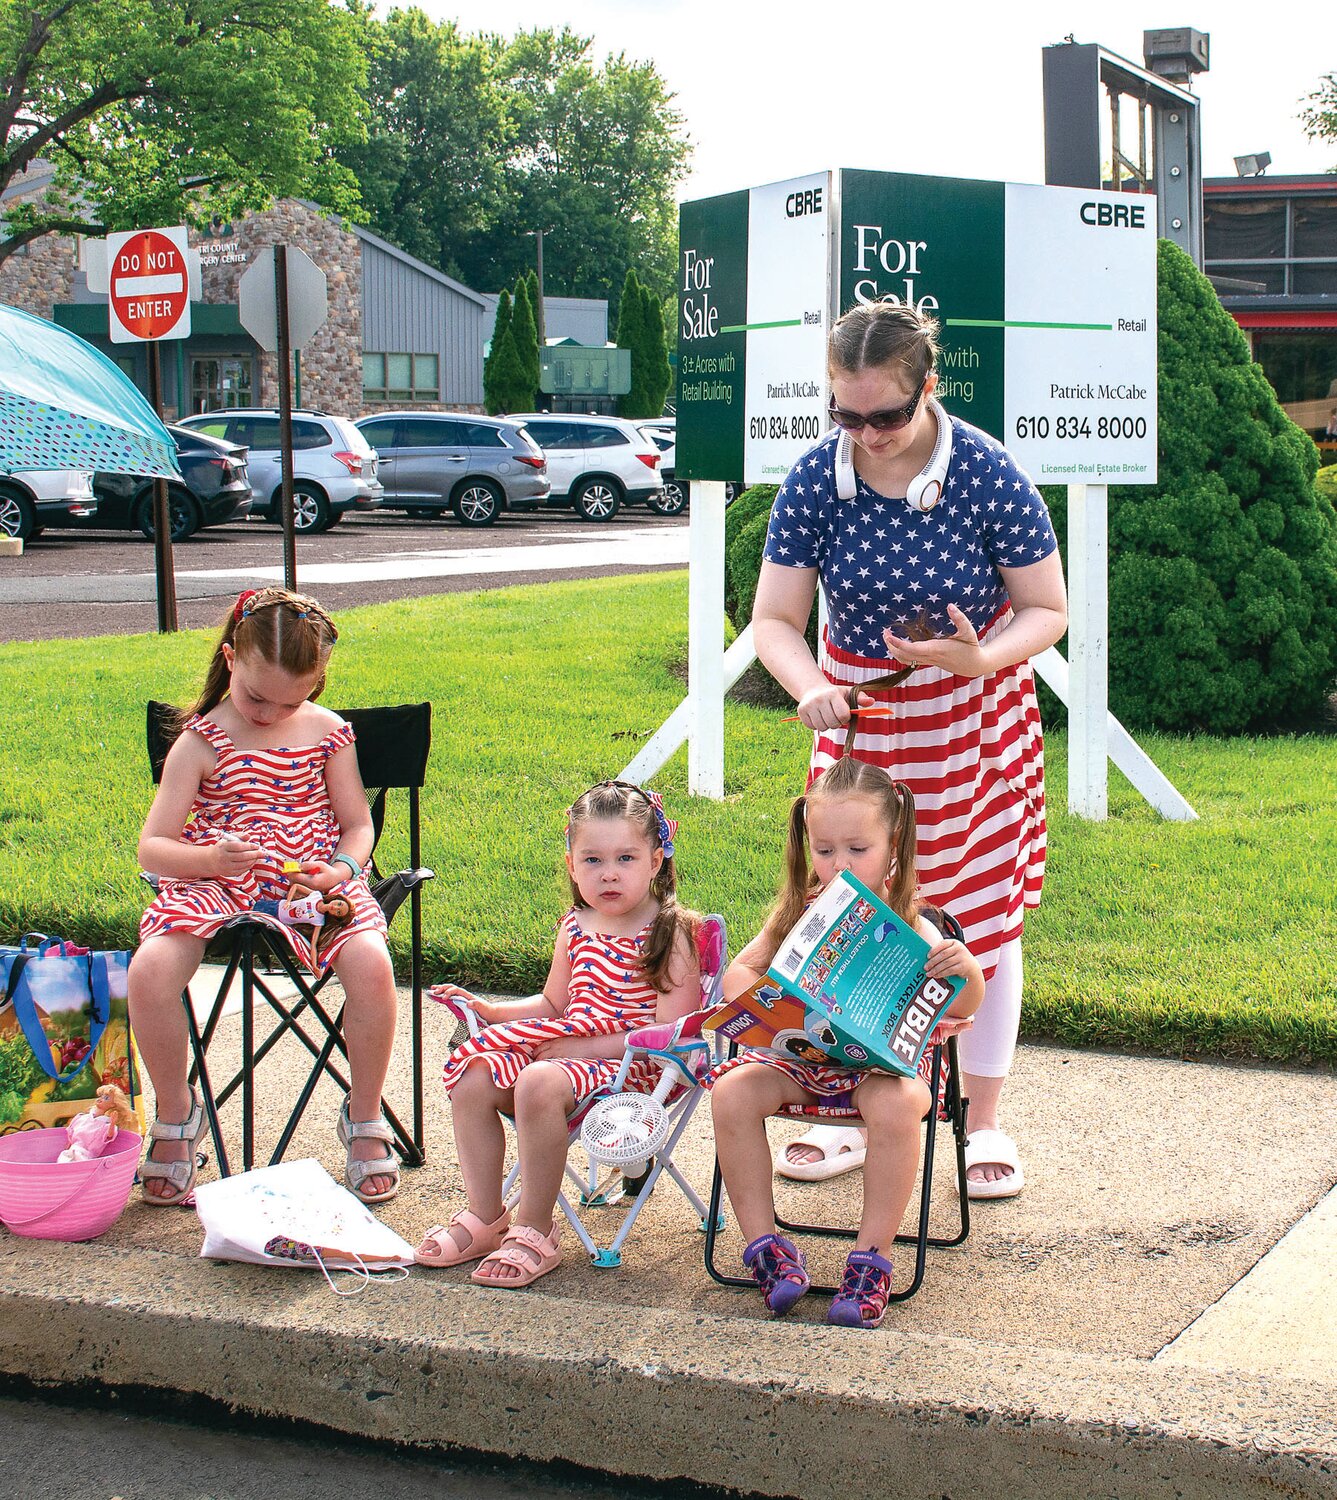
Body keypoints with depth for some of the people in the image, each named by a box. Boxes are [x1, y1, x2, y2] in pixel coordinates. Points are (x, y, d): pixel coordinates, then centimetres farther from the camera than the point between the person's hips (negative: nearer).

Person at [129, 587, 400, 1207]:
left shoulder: (328, 733, 6)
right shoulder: (201, 743, 0)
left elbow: (357, 824, 11)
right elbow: (151, 847, -4)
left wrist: (341, 867, -12)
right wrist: (209, 859, -25)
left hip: (313, 886, 1)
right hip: (216, 888, 0)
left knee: (371, 964, -30)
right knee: (150, 969, -29)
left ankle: (364, 1119, -6)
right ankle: (175, 1114, -1)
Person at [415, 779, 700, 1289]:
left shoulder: (670, 934, -9)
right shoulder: (575, 928, 12)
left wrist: (582, 1046, -19)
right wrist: (490, 1010, 12)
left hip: (635, 1069, -8)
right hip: (568, 1049, 8)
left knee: (539, 1084, -33)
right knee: (472, 1078, -11)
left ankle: (534, 1232, -20)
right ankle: (484, 1217, 3)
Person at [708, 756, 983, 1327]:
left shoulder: (906, 923, -4)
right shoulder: (800, 910, 6)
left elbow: (961, 1007, -6)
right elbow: (739, 971, 9)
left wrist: (966, 970, -30)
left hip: (881, 1060, -3)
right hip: (800, 1055, 3)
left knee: (896, 1106, -36)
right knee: (731, 1093, -23)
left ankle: (871, 1259, -24)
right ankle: (763, 1244, -12)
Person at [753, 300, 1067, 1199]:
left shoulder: (988, 476, -20)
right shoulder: (815, 482, -15)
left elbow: (1047, 610, -12)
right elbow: (775, 619, -11)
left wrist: (982, 657, -31)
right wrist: (809, 687, -31)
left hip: (974, 716, -2)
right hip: (858, 712, 2)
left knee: (982, 915, 4)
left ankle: (984, 1124, 18)